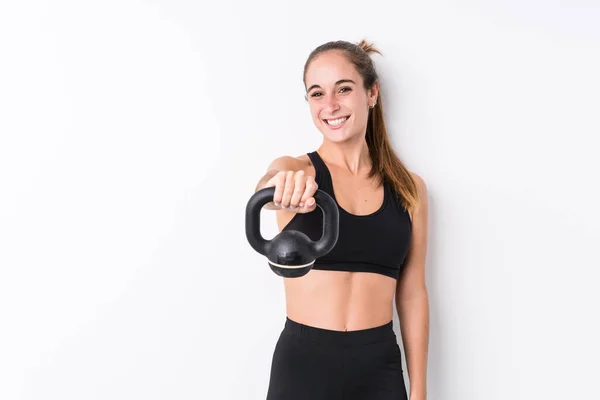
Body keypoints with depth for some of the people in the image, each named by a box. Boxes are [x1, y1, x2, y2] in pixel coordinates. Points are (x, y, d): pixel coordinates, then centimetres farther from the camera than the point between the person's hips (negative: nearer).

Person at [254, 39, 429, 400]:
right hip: (303, 365, -1)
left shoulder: (409, 188, 1)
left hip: (381, 368, 2)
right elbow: (265, 190, -27)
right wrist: (282, 188, -49)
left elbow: (413, 294, 4)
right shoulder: (294, 170, -4)